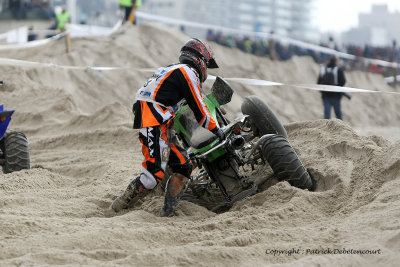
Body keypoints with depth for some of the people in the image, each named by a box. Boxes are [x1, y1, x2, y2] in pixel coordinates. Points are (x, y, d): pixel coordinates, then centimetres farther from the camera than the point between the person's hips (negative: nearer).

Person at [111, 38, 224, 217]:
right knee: (155, 174, -17)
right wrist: (215, 130, 10)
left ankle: (169, 212, 0)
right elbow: (199, 110, -3)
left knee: (184, 167, 6)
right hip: (156, 127, -10)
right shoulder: (188, 73, -4)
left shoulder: (173, 70, 26)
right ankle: (121, 205, -9)